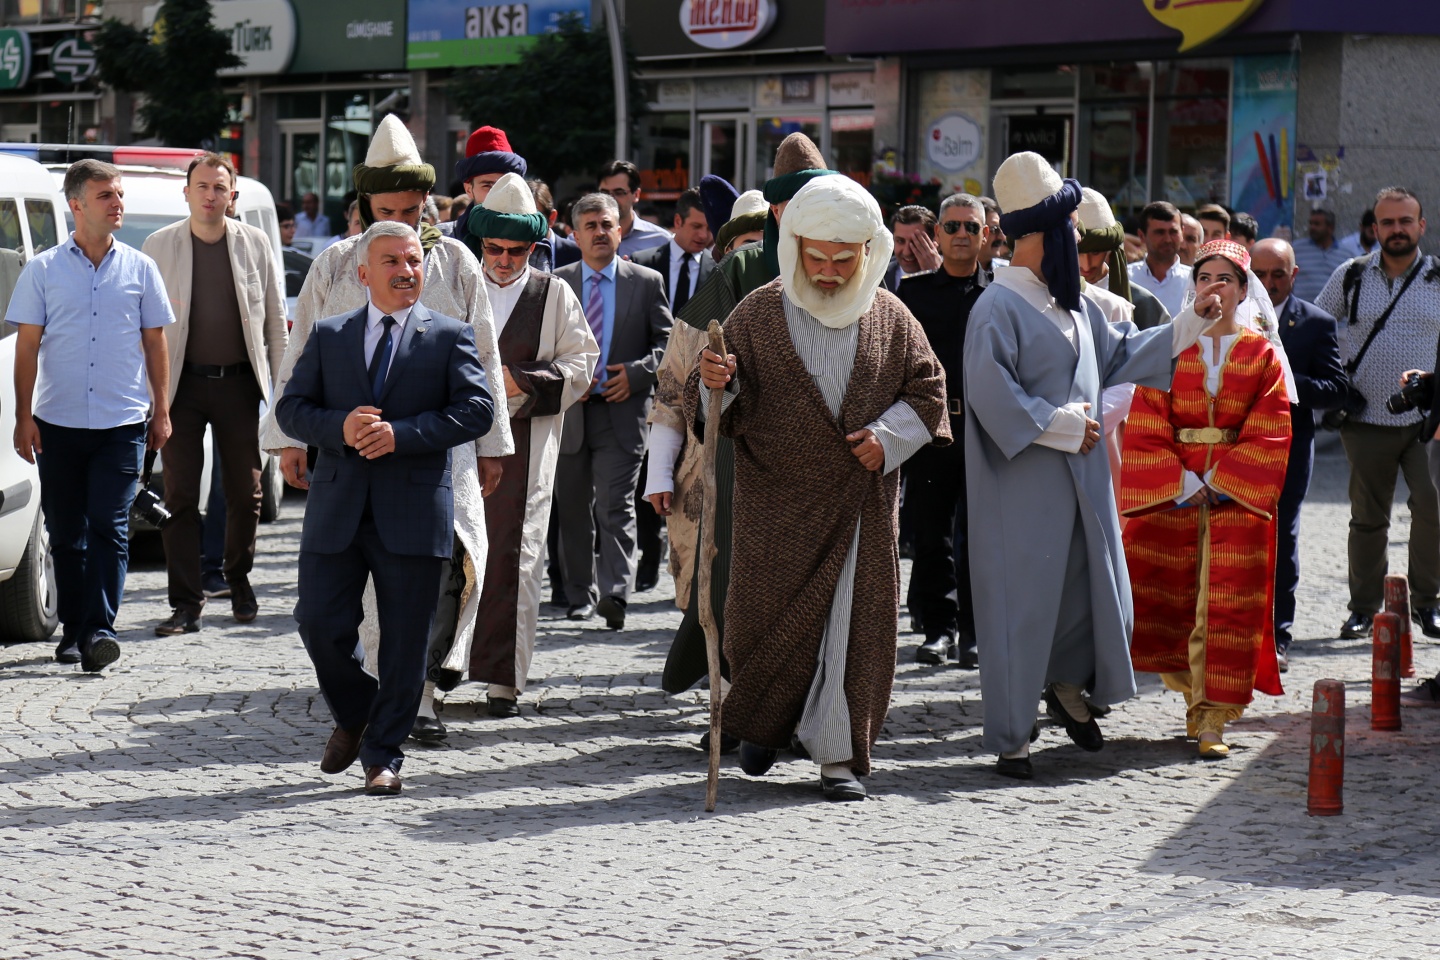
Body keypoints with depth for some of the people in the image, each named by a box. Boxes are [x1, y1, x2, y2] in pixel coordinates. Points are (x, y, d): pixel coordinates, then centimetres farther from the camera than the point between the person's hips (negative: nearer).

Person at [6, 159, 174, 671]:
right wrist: (23, 416, -2)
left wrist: (161, 410, 8)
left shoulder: (140, 268, 6)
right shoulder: (44, 270, 4)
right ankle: (73, 630, 16)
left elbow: (155, 342, 12)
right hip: (58, 421, 1)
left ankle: (100, 629, -12)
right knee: (66, 532, 7)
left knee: (108, 527, -9)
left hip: (122, 422, -1)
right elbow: (27, 345, 4)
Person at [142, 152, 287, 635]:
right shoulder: (159, 246, 1)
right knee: (180, 496, -2)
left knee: (245, 491, 8)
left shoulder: (254, 243, 4)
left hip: (239, 382, 1)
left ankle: (239, 580, 29)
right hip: (182, 383, -1)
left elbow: (276, 318, 8)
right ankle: (186, 604, 2)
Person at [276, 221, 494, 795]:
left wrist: (402, 434, -16)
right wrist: (339, 427, -14)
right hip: (337, 507, 2)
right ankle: (354, 716, 27)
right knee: (319, 624, 0)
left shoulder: (450, 336, 5)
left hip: (413, 511, -2)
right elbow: (291, 408, 7)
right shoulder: (328, 336, 12)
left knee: (404, 641, 1)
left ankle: (383, 754, 13)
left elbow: (476, 409, -6)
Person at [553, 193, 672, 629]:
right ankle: (580, 595, 19)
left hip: (622, 411, -2)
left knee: (615, 507, -13)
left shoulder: (647, 282, 5)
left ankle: (614, 593, -20)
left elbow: (668, 343, 5)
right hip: (569, 411, 3)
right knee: (573, 510, 8)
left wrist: (636, 373, -10)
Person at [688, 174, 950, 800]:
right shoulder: (758, 314, 1)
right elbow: (715, 410, 2)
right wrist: (714, 384, -22)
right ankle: (763, 721, 29)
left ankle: (838, 755, 7)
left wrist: (889, 435, -6)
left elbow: (927, 390, 12)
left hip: (862, 506, 1)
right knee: (766, 620, 1)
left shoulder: (890, 317, 6)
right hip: (777, 503, -1)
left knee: (855, 624, -1)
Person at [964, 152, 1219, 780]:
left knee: (1094, 582, 11)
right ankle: (1011, 739, 5)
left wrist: (1192, 322, 20)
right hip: (1023, 485, -8)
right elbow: (990, 392, -20)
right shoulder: (1000, 306, -14)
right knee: (1023, 604, -3)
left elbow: (1120, 352, 23)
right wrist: (1064, 426, -15)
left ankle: (1067, 684, 37)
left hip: (1079, 474, 8)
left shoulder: (1071, 304, 13)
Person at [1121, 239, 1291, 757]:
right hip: (1171, 492, 1)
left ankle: (1213, 719, -1)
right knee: (1164, 596, 1)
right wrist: (1182, 484, -11)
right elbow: (1146, 427, 0)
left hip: (1239, 495, -1)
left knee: (1228, 603, -4)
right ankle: (1194, 689, 24)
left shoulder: (1261, 355, 4)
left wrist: (1219, 482, -12)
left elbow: (1269, 434, -2)